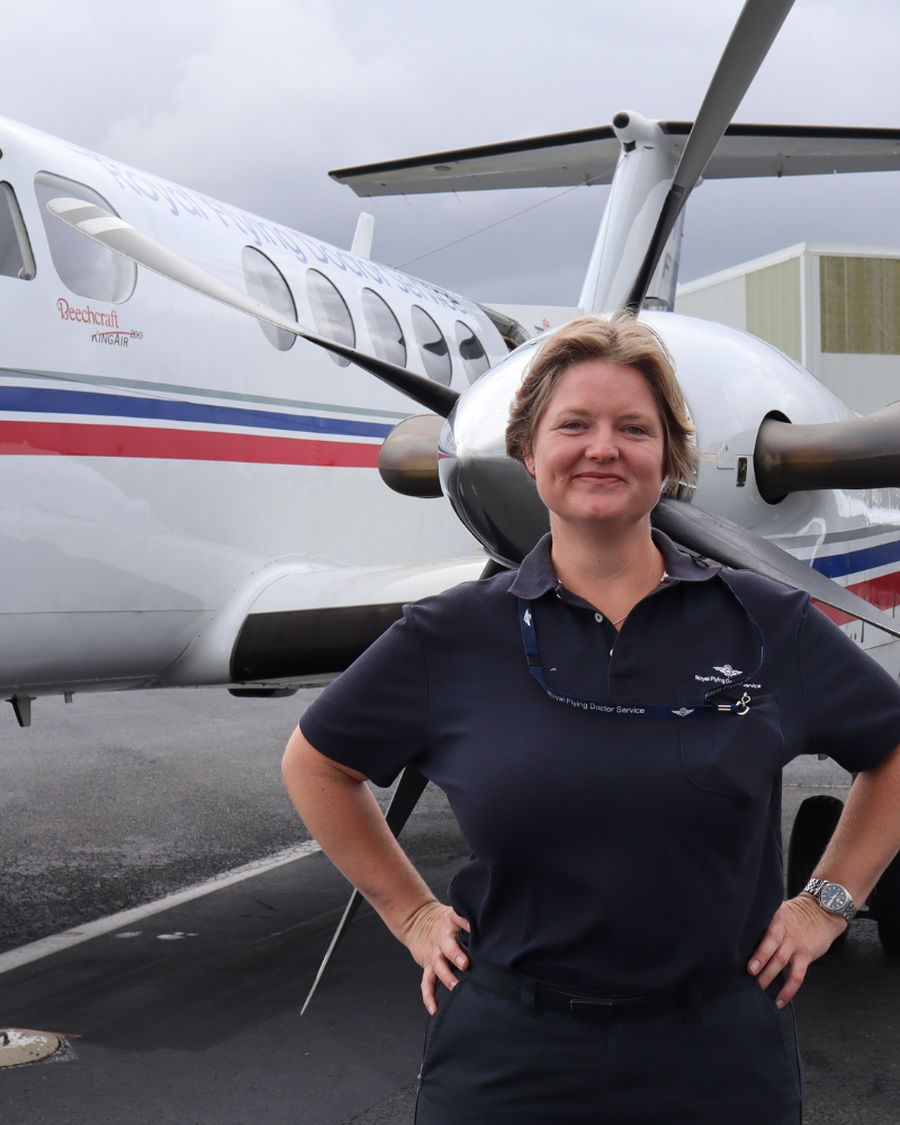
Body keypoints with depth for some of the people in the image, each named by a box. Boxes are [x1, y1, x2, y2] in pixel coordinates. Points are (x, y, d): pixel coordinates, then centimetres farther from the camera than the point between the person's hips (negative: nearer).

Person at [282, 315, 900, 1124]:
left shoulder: (768, 625, -2)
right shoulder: (453, 636, -3)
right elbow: (316, 763, 10)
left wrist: (828, 903, 6)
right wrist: (410, 913, 7)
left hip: (720, 1057, 1)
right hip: (509, 1057, 0)